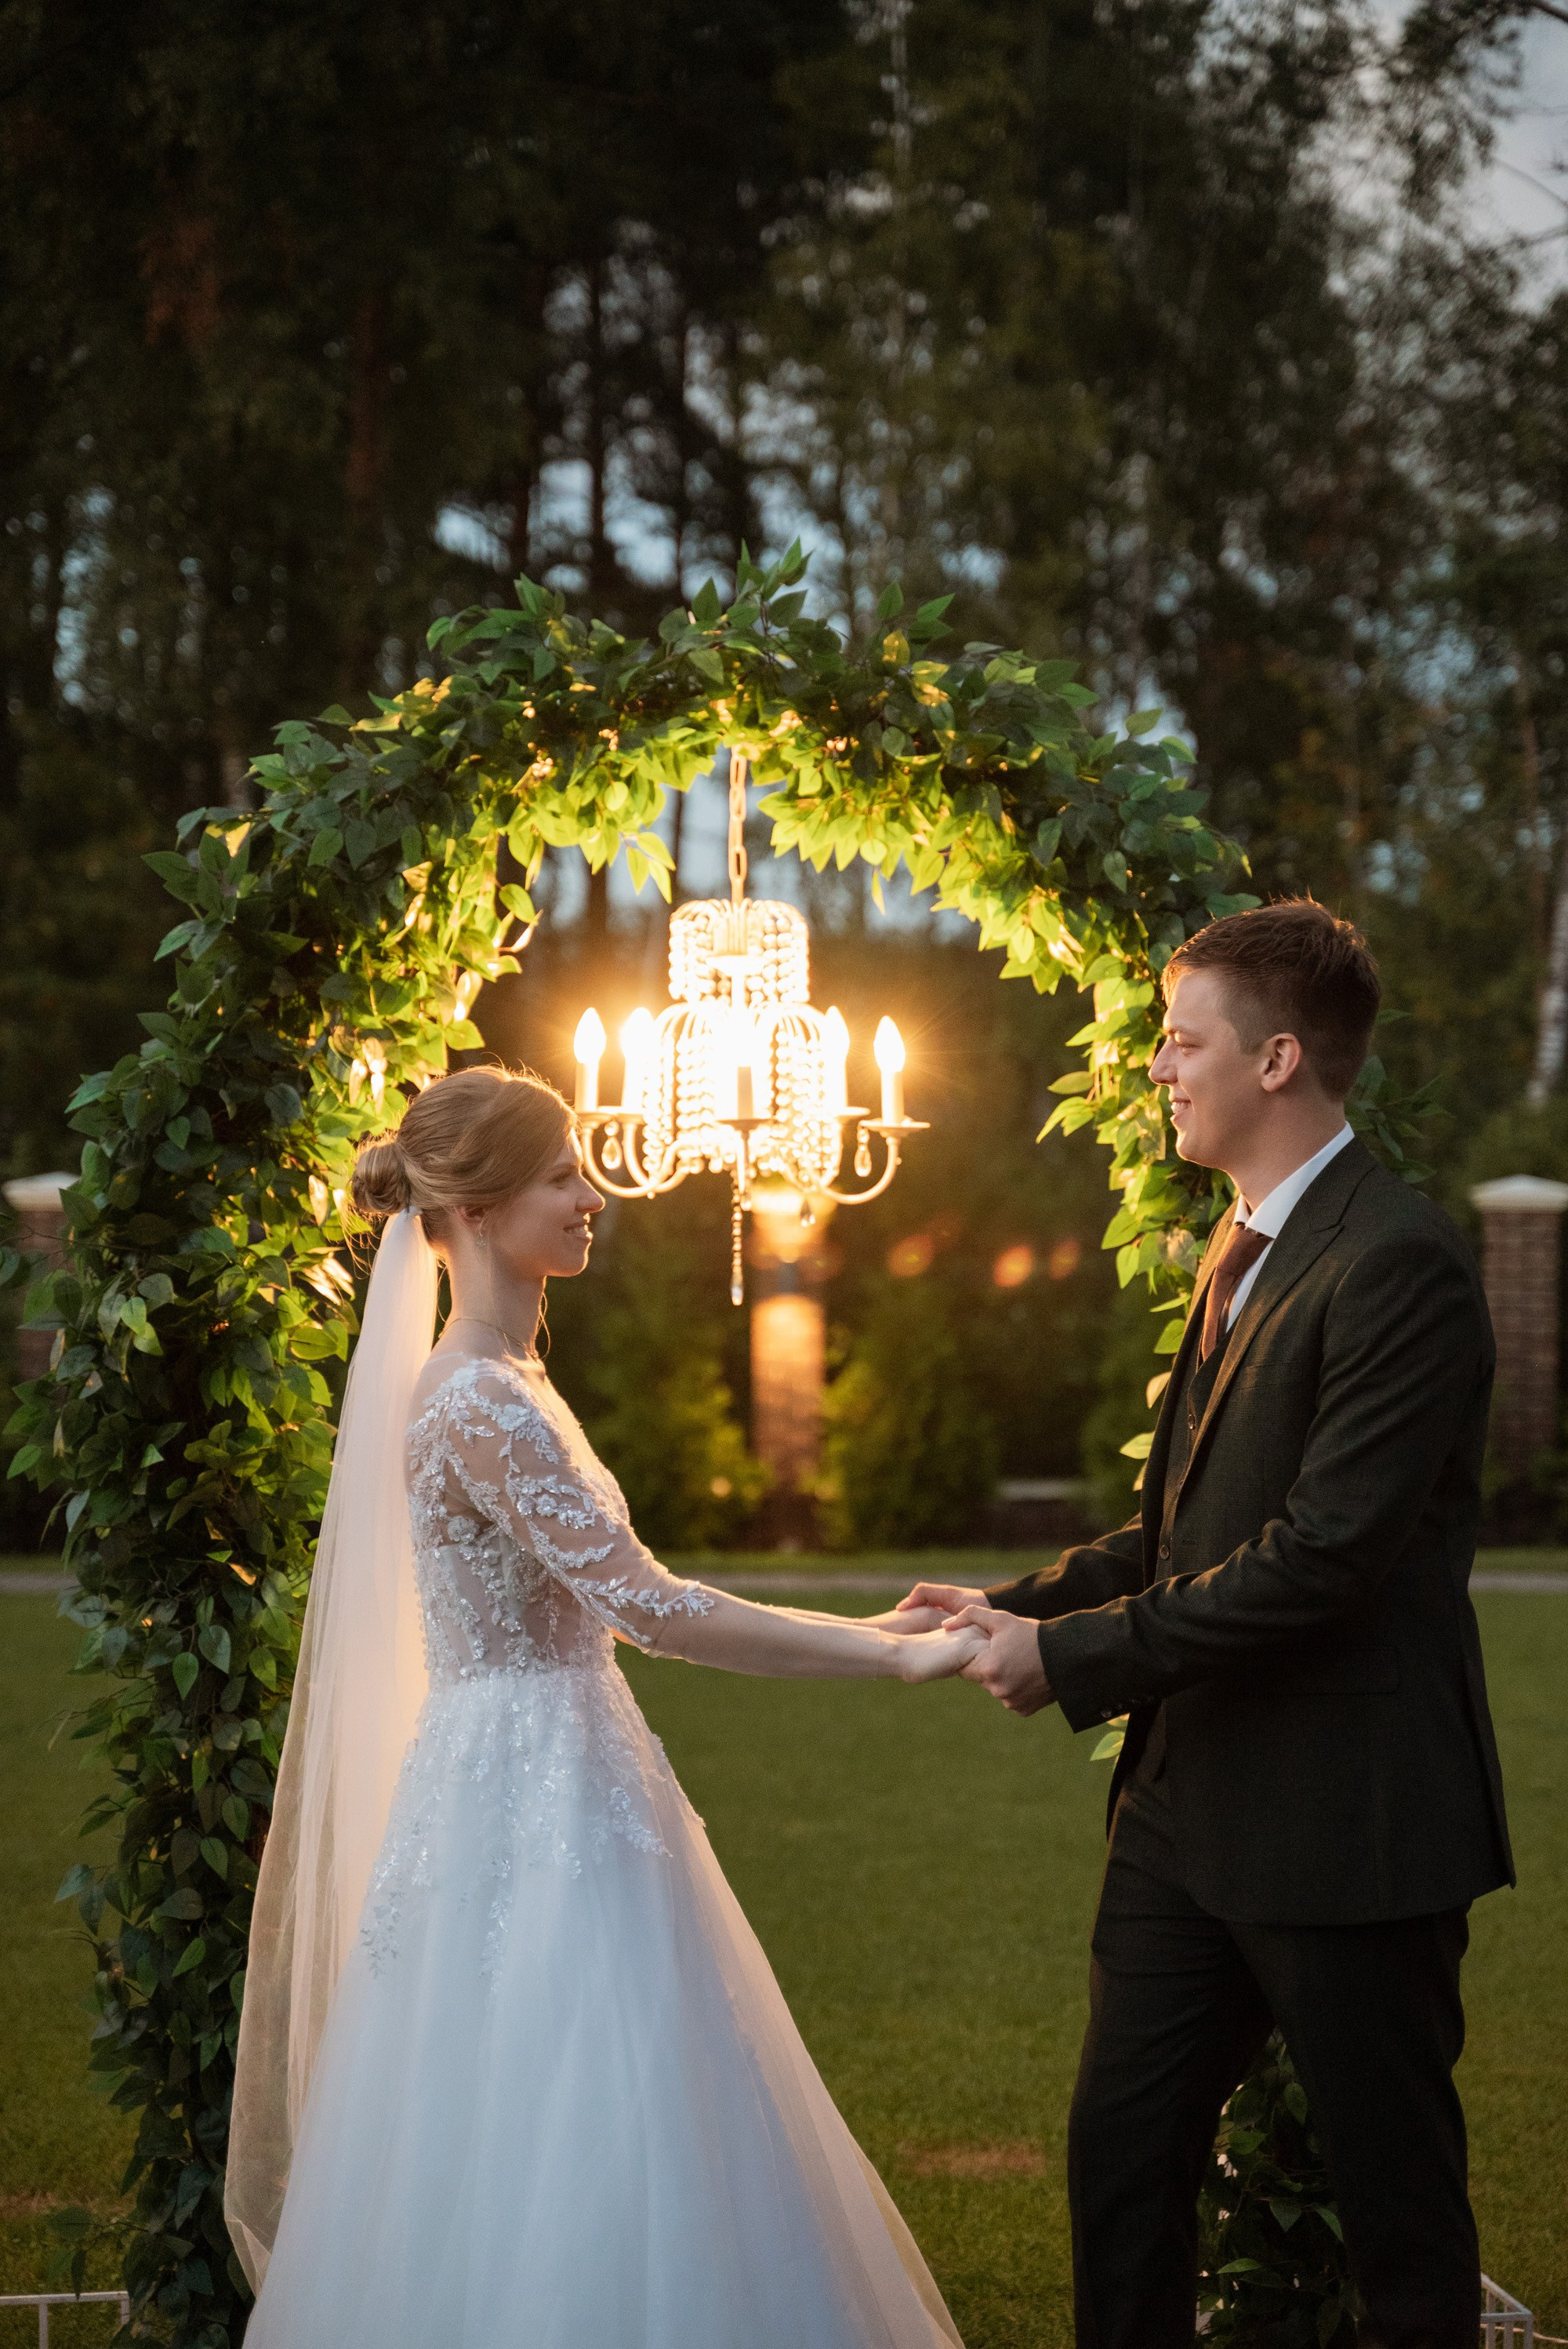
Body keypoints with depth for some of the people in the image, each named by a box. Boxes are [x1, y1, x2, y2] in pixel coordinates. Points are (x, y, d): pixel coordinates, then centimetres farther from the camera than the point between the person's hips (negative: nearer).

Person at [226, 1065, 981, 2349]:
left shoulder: (503, 1386, 13)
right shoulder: (478, 1401, -18)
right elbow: (648, 1608, -22)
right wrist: (896, 1659, -19)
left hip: (559, 1790, 10)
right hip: (530, 1806, -10)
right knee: (555, 2171, -5)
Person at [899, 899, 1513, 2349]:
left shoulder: (1401, 1266, -18)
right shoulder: (1243, 1251, 13)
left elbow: (1325, 1556, -24)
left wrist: (1072, 1655, -18)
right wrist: (1011, 1606, 7)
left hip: (1347, 1823, -9)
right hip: (1194, 1808, 9)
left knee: (1397, 2196, 5)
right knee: (1120, 2154, 13)